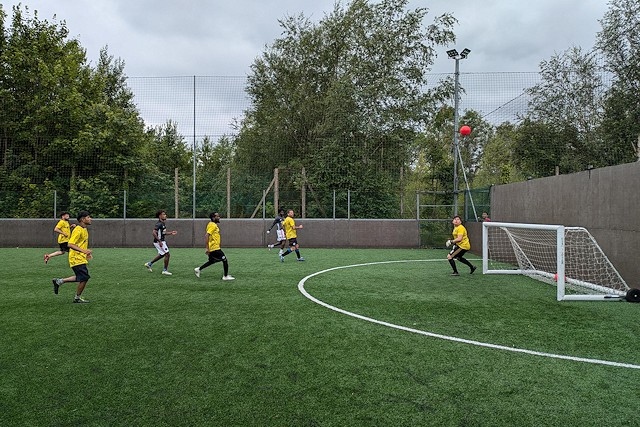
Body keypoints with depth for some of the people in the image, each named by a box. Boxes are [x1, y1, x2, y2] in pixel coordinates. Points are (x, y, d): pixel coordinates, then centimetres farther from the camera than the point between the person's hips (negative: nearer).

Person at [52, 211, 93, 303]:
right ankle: (77, 298, 10)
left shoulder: (84, 230, 12)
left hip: (80, 258, 10)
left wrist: (87, 253, 16)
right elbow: (70, 244, -25)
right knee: (84, 278, -6)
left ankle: (59, 281, 25)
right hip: (77, 258, -10)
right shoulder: (78, 230, -18)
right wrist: (83, 250, -33)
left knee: (81, 278, 17)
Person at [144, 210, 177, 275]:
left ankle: (149, 264, 31)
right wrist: (160, 241, -28)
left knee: (162, 255, 21)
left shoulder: (163, 223, 10)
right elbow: (154, 233, -27)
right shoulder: (159, 224, -20)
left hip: (161, 241, 10)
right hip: (158, 242, -10)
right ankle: (165, 270, 3)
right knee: (167, 254, -6)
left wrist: (171, 233, 11)